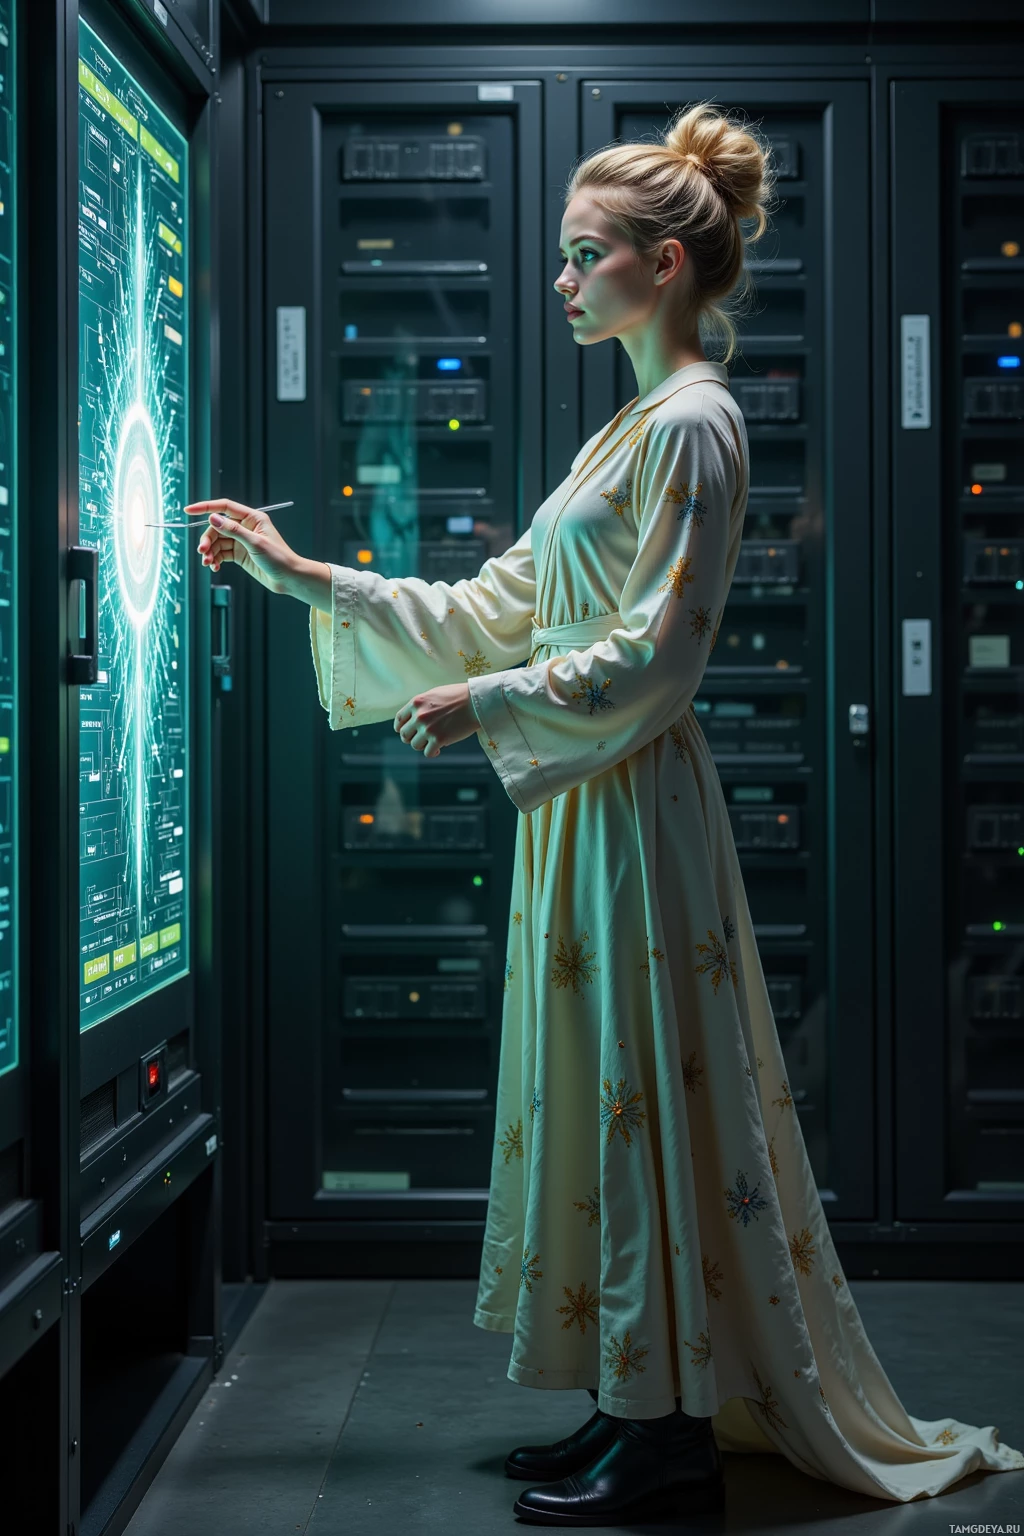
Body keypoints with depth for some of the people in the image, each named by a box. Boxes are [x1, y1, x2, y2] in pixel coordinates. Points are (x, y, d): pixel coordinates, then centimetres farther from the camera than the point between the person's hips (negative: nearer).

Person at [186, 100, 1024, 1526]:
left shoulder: (691, 425, -11)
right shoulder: (629, 430, 18)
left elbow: (652, 655, -17)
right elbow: (498, 607, 17)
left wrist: (491, 703, -13)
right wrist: (304, 577, 16)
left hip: (634, 804, -10)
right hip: (584, 804, 10)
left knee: (648, 1092, -3)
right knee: (605, 1093, 12)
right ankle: (645, 1406, 22)